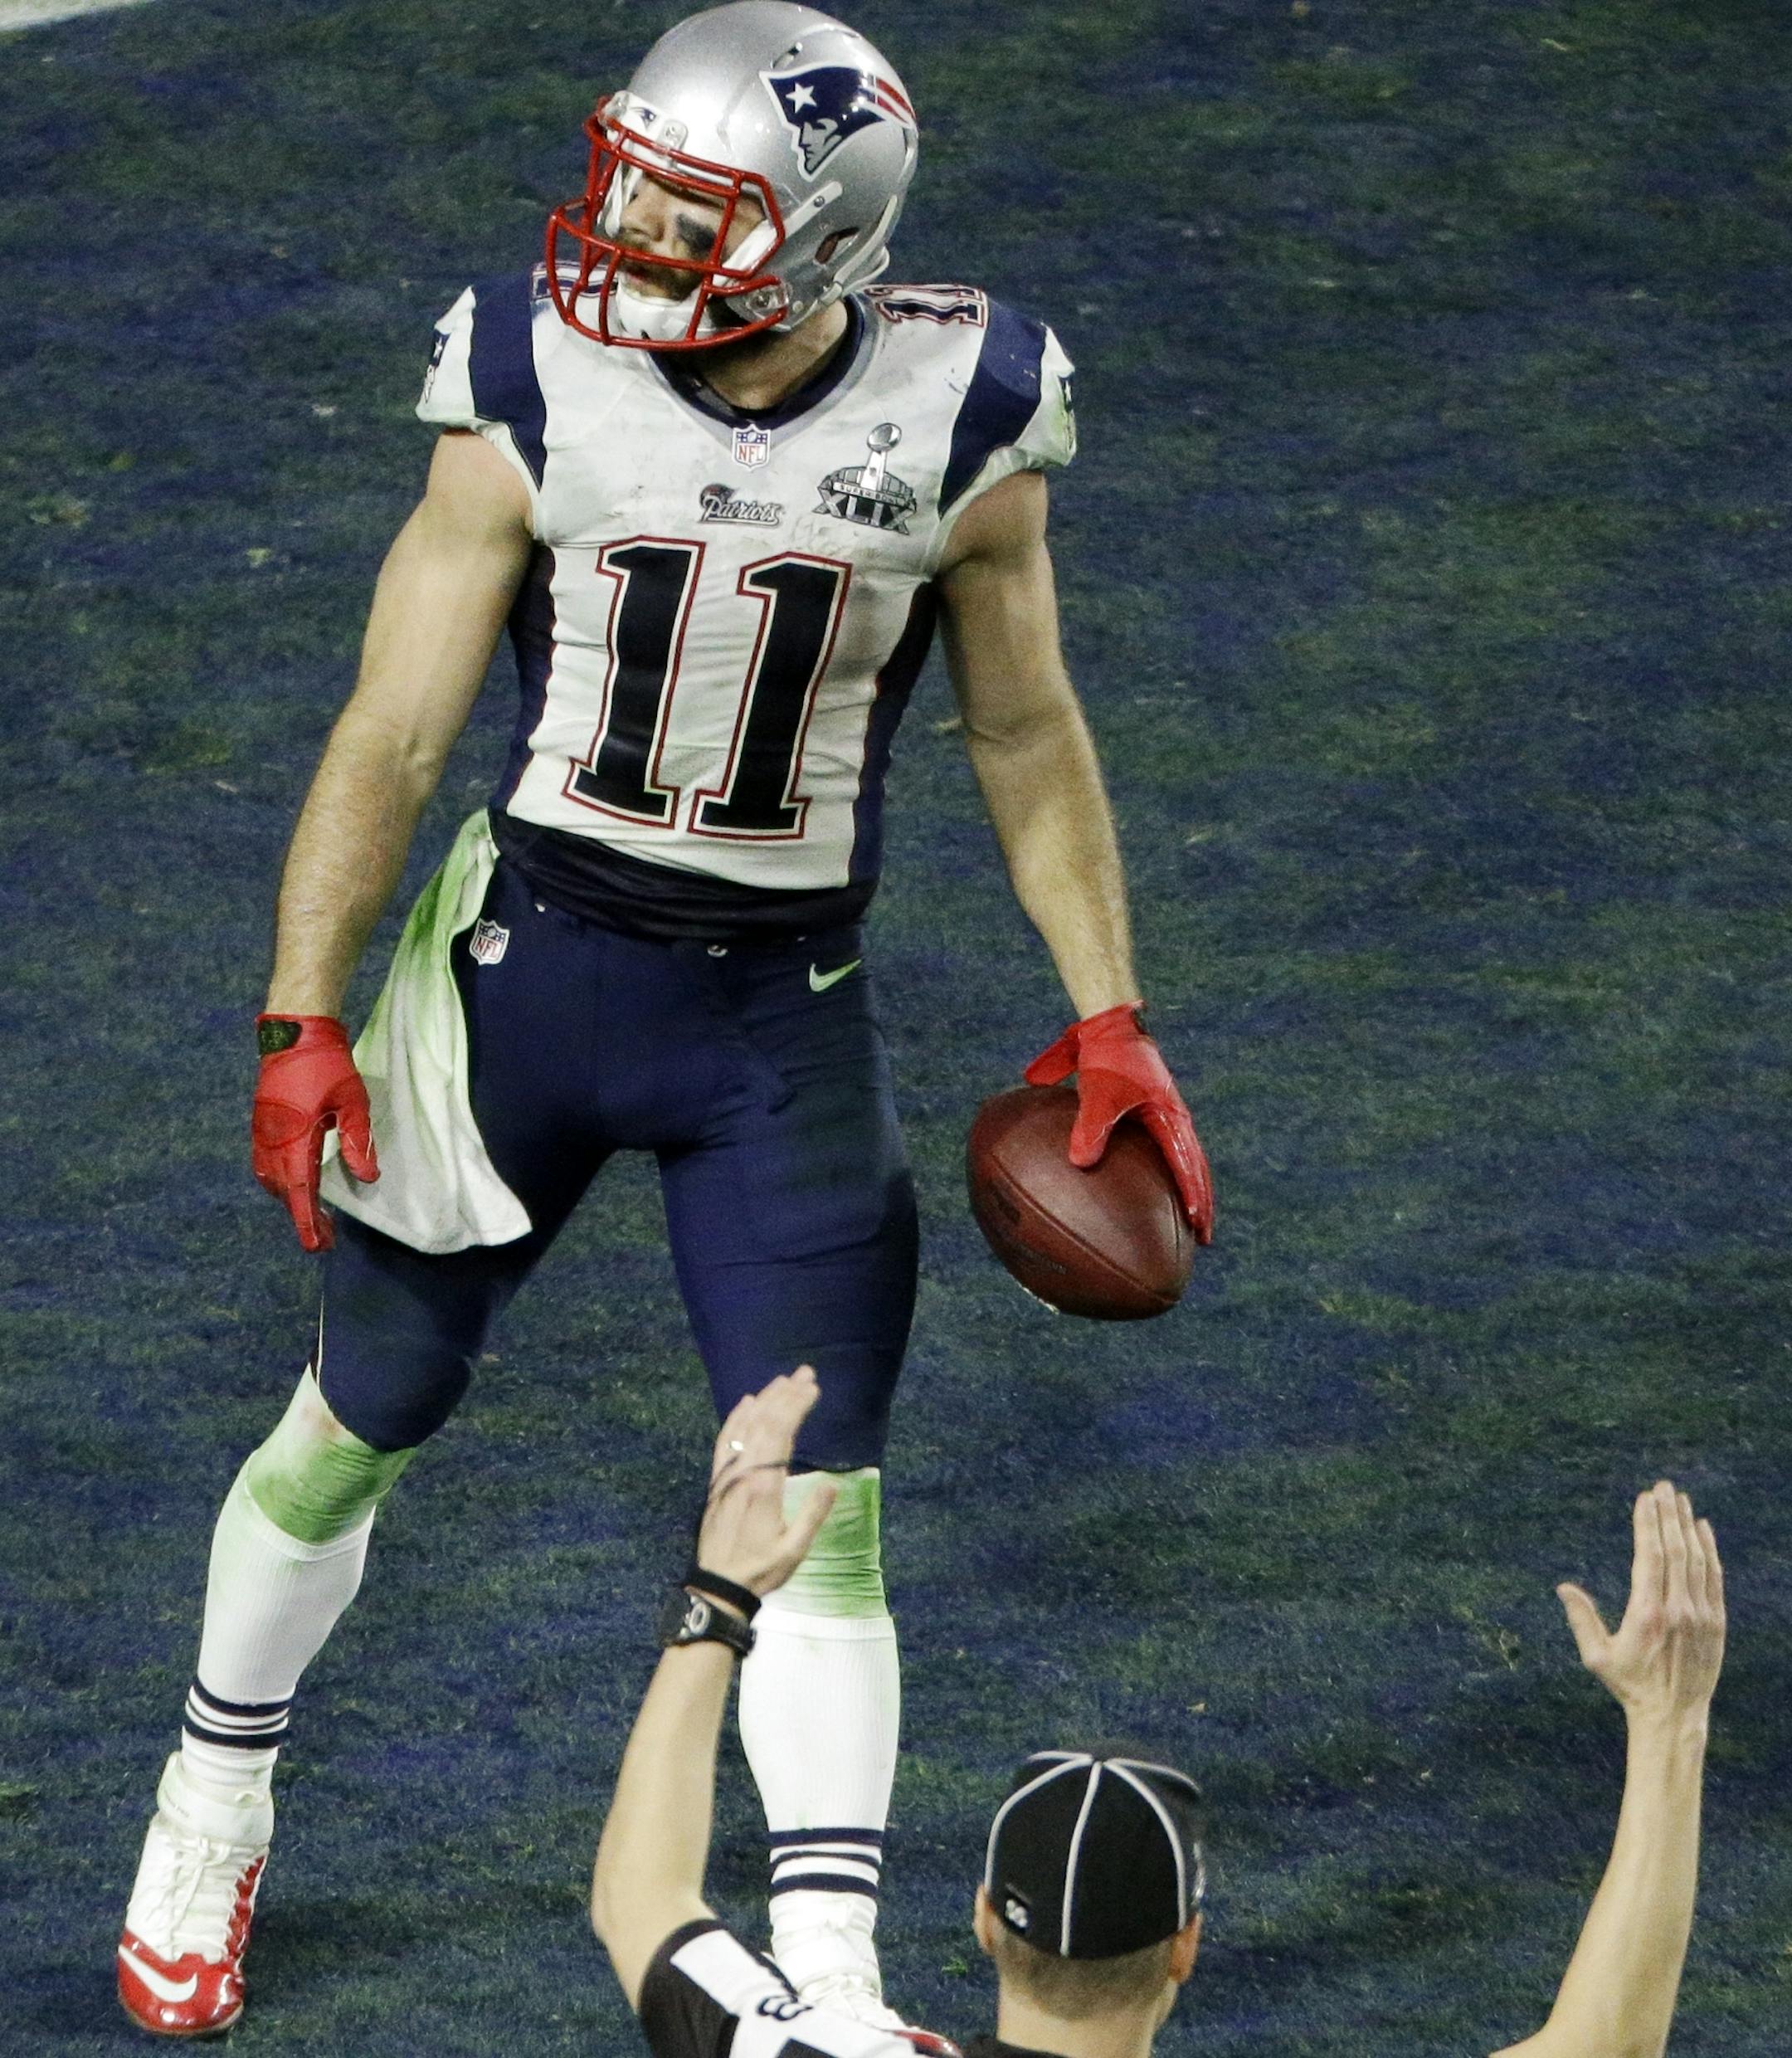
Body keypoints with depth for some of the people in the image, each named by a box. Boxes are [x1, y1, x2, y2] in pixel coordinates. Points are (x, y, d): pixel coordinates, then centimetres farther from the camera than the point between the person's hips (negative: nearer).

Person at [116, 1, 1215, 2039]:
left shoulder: (956, 419, -10)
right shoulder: (537, 399, -13)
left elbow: (1026, 737, 4)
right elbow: (390, 736, -7)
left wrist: (1108, 1016, 4)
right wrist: (301, 1023, -11)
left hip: (786, 1024, 0)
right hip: (529, 963, 0)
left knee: (818, 1502, -5)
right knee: (361, 1424, 13)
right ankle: (211, 1815, 37)